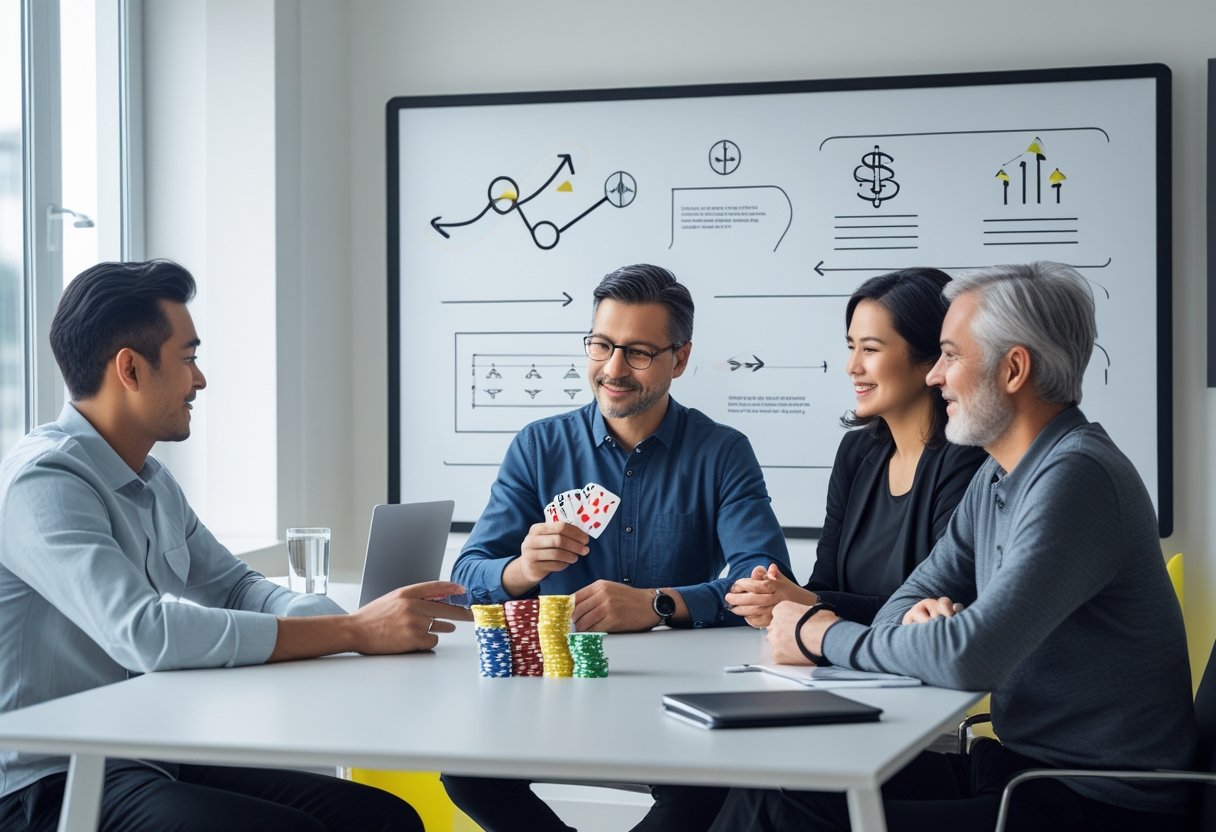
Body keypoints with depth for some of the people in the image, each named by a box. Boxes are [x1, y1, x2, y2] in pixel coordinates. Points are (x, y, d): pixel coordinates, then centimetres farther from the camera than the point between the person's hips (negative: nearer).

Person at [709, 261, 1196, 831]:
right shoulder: (996, 479, 12)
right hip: (1021, 763, 9)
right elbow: (907, 603, 16)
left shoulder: (1074, 478, -20)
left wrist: (824, 635, -11)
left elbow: (971, 657, -26)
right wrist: (918, 620, -10)